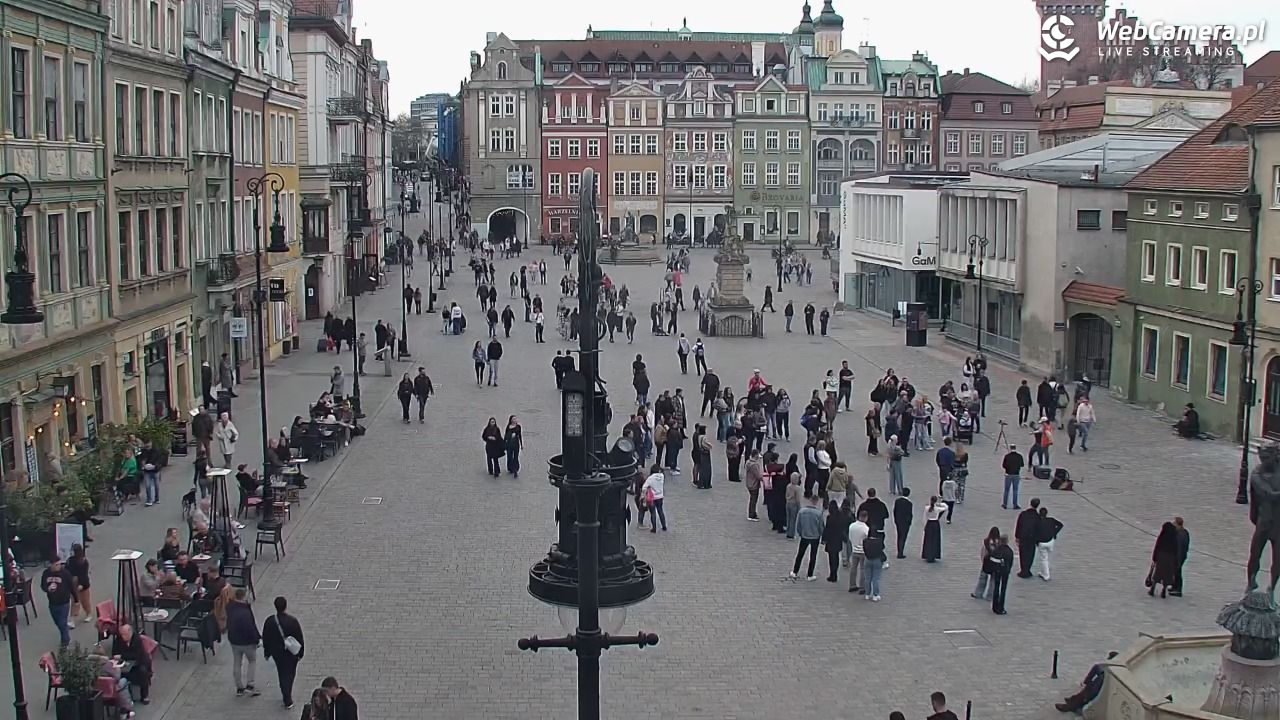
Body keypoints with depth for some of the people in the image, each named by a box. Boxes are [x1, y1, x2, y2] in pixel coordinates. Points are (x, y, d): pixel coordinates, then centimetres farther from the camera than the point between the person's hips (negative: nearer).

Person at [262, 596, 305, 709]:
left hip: (276, 653, 2)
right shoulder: (293, 621, -20)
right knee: (289, 674, 13)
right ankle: (287, 699, 5)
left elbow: (265, 639, -3)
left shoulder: (269, 621, -14)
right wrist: (301, 653, 1)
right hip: (291, 652, -2)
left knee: (282, 673, 20)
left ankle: (287, 698, 26)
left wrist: (267, 653, 11)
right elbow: (300, 639, -12)